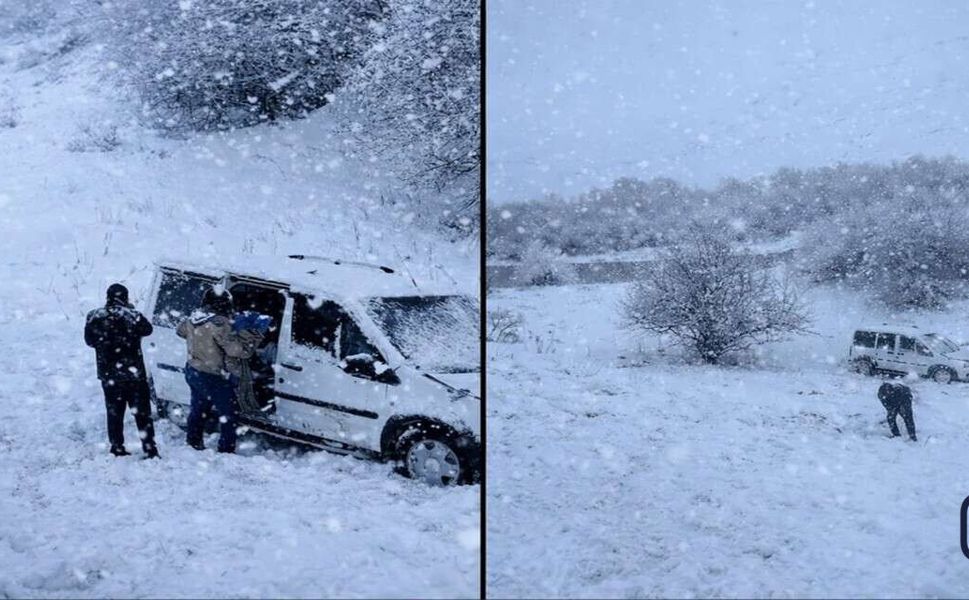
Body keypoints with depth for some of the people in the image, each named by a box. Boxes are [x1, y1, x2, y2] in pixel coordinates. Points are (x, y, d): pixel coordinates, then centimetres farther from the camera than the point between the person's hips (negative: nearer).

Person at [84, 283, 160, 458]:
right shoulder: (132, 315, -14)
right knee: (142, 413, 8)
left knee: (114, 414, 14)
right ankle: (150, 449, 9)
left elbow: (89, 340, 8)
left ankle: (117, 449, 18)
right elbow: (147, 329, 5)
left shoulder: (94, 317, -5)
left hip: (108, 376, 3)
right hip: (134, 374, -2)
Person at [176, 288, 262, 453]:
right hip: (214, 378, -9)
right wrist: (254, 336, -17)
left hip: (193, 371, 9)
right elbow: (237, 349, -29)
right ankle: (226, 450, 9)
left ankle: (193, 441, 41)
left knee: (198, 408, 27)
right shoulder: (219, 325, -28)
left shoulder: (193, 319, -1)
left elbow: (180, 330, 21)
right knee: (227, 414, 5)